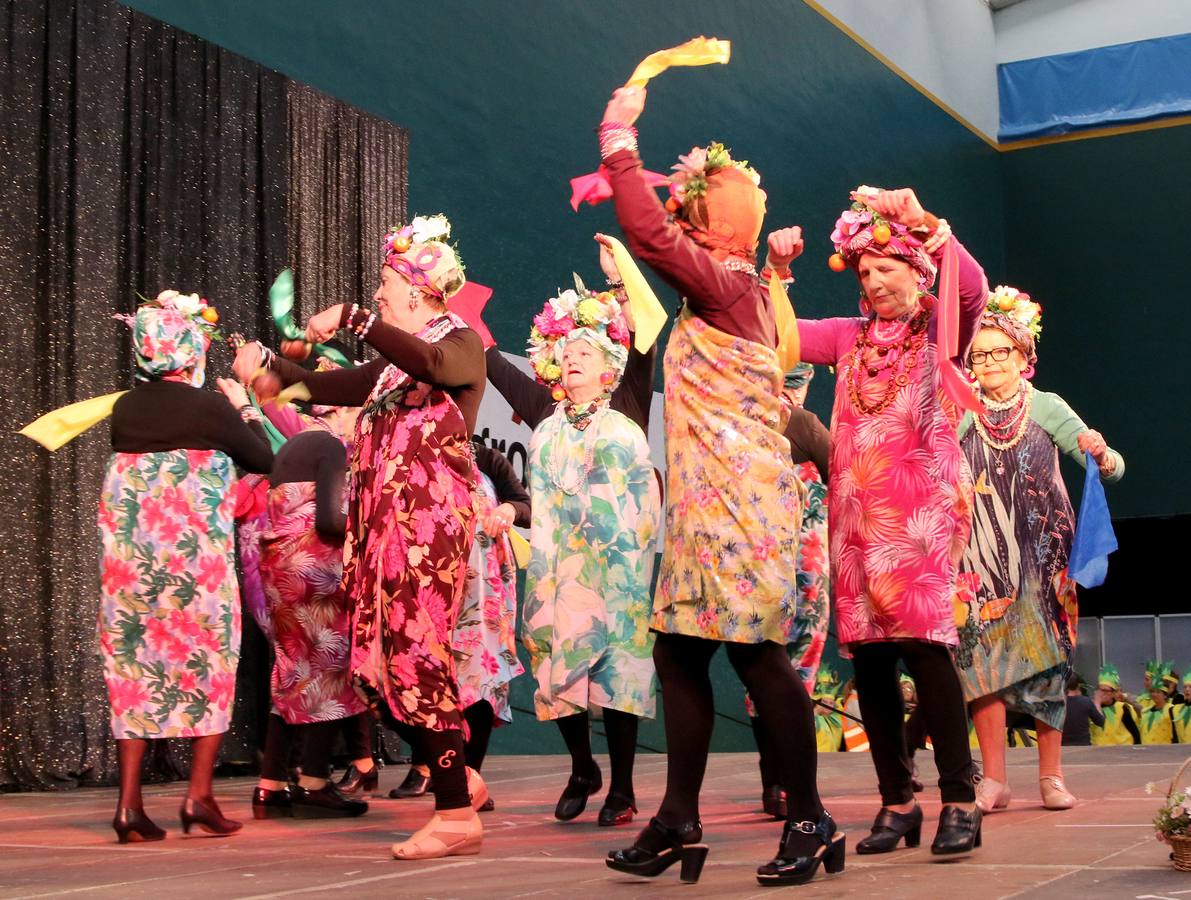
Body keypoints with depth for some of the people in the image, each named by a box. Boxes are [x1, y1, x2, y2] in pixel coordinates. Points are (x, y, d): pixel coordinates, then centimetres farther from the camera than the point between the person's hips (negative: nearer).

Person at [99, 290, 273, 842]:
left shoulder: (123, 410, 4)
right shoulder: (210, 408, -8)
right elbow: (265, 459, 3)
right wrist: (245, 408, 19)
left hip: (129, 555, 4)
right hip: (196, 551, -4)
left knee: (134, 665, 8)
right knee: (209, 663, 8)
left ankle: (129, 802, 6)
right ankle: (199, 795, 3)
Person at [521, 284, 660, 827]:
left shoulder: (625, 433, 4)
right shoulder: (545, 435, 12)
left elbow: (647, 515, 2)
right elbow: (542, 515, 11)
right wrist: (543, 585, 4)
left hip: (616, 576, -3)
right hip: (561, 573, 3)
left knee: (616, 670, -7)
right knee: (558, 671, -2)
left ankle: (621, 788, 3)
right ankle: (582, 770, 19)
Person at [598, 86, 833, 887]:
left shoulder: (728, 286, -9)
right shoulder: (736, 290, 17)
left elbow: (648, 235, -22)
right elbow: (656, 237, 34)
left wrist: (619, 138, -11)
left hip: (738, 501, -10)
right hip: (710, 504, 10)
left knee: (756, 654, -7)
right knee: (679, 654, 9)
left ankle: (812, 823, 1)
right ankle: (680, 822, 14)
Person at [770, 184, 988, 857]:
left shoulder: (941, 327, 5)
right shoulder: (850, 337, 18)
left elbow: (974, 289, -15)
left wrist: (925, 221, -25)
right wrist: (776, 270, 4)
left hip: (922, 504, -5)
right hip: (858, 508, 5)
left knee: (923, 639, -16)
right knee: (868, 654, 2)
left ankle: (960, 801, -10)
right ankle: (897, 800, 10)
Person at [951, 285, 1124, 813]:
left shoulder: (1047, 408, 4)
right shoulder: (960, 417, 8)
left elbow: (1113, 470, -3)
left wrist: (1104, 457, -25)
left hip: (1040, 555, -1)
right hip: (981, 560, 1)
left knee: (1046, 659, 1)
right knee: (983, 659, -4)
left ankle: (1051, 775, 10)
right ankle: (994, 779, 2)